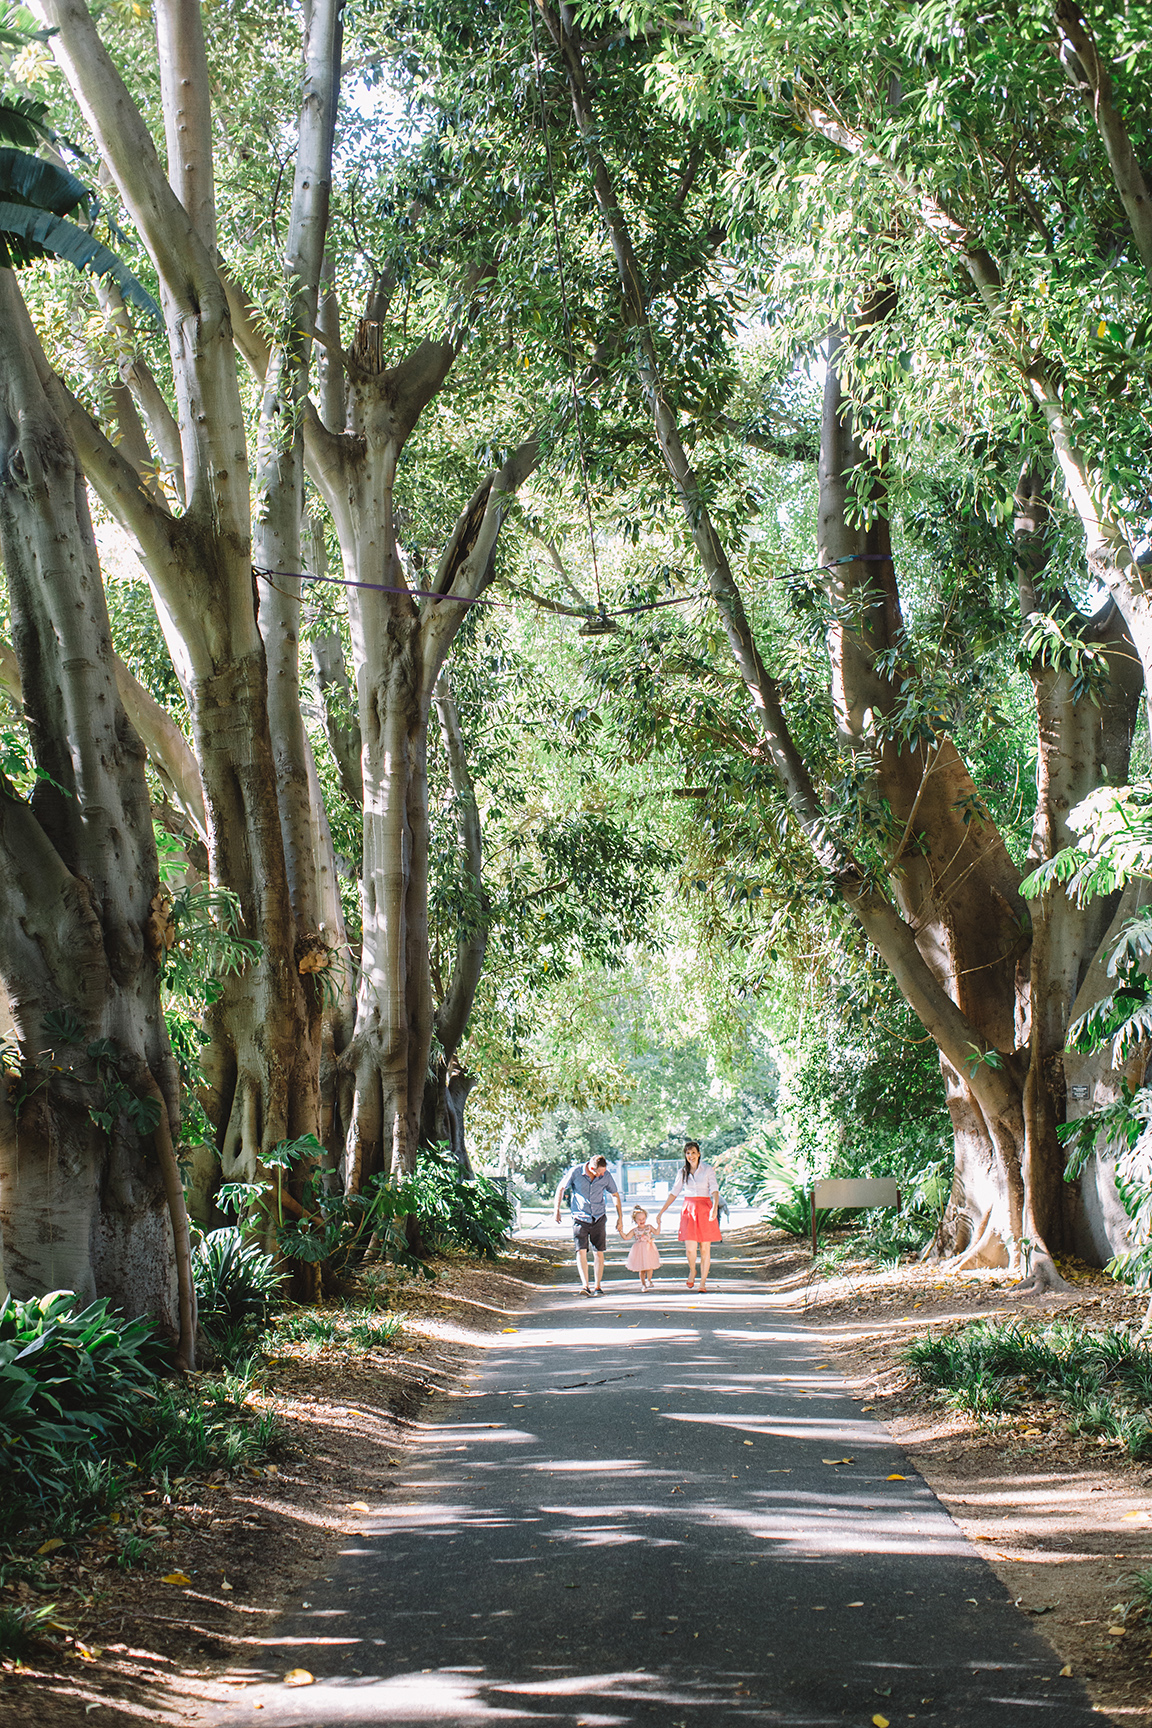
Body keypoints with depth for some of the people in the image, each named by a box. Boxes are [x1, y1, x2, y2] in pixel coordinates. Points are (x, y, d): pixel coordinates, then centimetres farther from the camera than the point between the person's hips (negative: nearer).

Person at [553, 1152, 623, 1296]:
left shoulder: (606, 1175, -7)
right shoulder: (575, 1172, -13)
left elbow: (616, 1195, 8)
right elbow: (561, 1188, 3)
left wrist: (620, 1218, 8)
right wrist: (557, 1210, 2)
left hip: (599, 1218, 2)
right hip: (580, 1217, -2)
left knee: (599, 1252, 0)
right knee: (581, 1250, -14)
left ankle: (598, 1287, 10)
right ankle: (585, 1286, -20)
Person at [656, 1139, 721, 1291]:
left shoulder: (708, 1170, 1)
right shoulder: (683, 1173, 11)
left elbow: (715, 1191, -8)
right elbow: (673, 1194, 17)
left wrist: (715, 1207, -27)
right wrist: (661, 1212, 13)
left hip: (705, 1209, -2)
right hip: (689, 1209, 2)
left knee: (705, 1248, -1)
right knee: (690, 1248, -10)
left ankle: (703, 1283, 9)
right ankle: (692, 1271, 20)